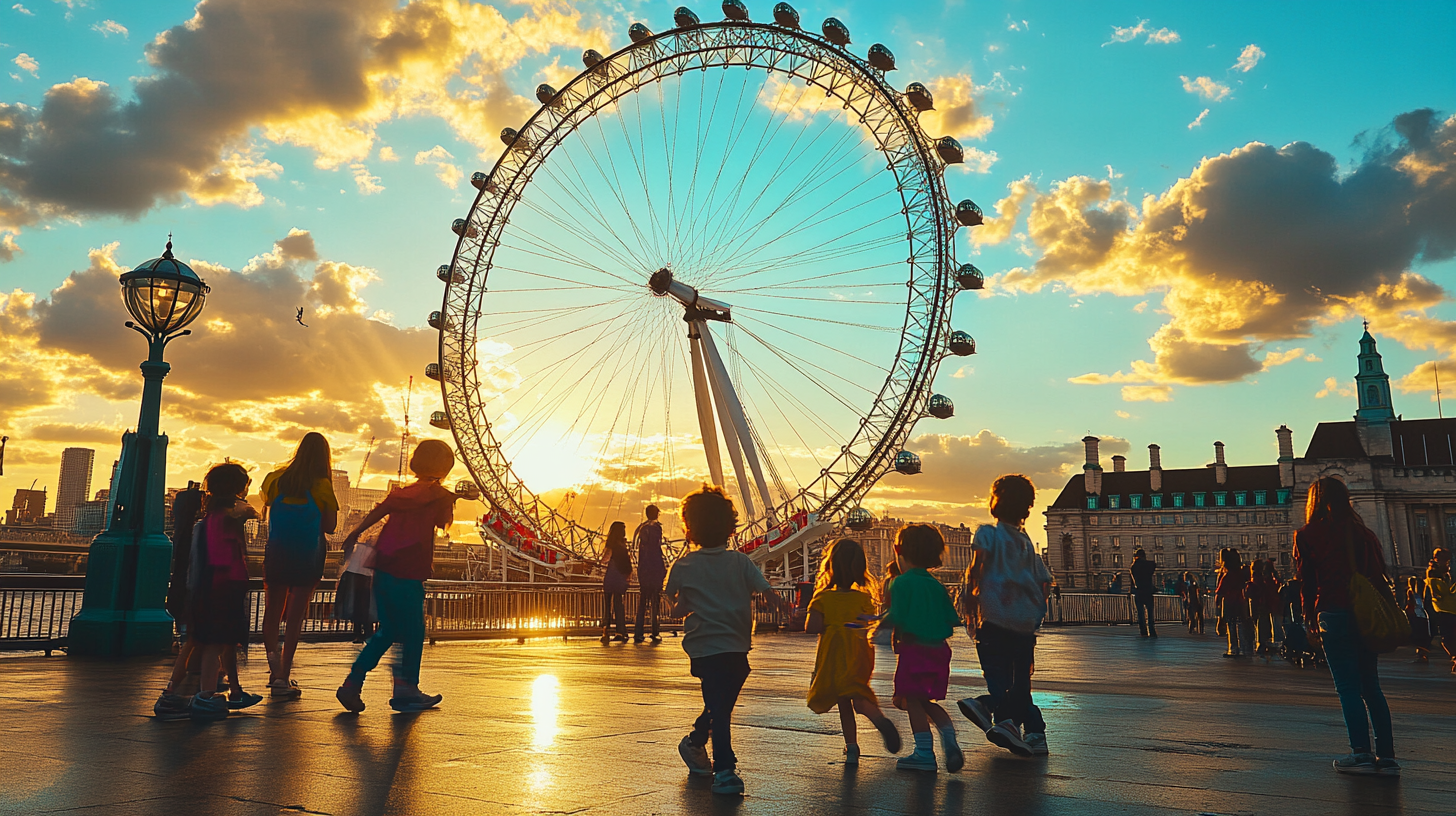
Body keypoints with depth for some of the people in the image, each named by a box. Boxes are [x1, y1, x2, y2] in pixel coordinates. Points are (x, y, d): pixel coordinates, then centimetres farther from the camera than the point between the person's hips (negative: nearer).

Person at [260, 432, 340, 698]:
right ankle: (282, 678, 2)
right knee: (295, 617, 3)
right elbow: (330, 526, -4)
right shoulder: (322, 486, -7)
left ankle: (272, 655, -9)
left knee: (271, 613, 16)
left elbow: (266, 514, 11)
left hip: (276, 554, 2)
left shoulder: (276, 478, 0)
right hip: (307, 558, -2)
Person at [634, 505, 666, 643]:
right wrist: (664, 567, -9)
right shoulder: (656, 527, -8)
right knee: (656, 601, 0)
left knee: (642, 601, 9)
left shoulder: (640, 528, 12)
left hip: (642, 570, 6)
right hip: (655, 569, -6)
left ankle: (638, 633, 8)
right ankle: (655, 633, 1)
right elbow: (657, 549, -14)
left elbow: (637, 549, 13)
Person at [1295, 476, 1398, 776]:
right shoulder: (1363, 532, 10)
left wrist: (1311, 620, 6)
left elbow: (1307, 582, -2)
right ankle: (1386, 756, 9)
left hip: (1333, 615, -5)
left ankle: (1362, 753, -1)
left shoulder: (1307, 535, -2)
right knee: (1371, 685, 10)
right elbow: (1380, 575, 8)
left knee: (1348, 686, 0)